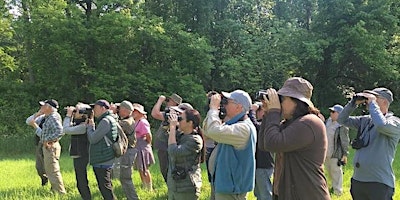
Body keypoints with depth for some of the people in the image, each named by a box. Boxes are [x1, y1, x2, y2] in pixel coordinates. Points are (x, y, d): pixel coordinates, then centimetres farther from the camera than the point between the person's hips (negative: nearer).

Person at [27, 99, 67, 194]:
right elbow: (43, 134, 23)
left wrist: (47, 140, -23)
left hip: (51, 147, -11)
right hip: (48, 147, 11)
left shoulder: (54, 117, -15)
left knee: (53, 172, -8)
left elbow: (60, 131, -30)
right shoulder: (49, 118, 16)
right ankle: (55, 191, 28)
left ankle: (61, 193, -5)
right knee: (49, 172, 18)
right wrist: (34, 125, 24)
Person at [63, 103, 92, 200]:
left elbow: (66, 130, -25)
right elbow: (68, 127, 20)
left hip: (81, 157, -10)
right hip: (78, 156, 10)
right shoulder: (78, 122, 8)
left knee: (82, 183, -2)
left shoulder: (84, 125, -21)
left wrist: (68, 115, -15)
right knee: (80, 182, 20)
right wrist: (70, 116, 8)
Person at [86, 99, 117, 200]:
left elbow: (93, 139, -17)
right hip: (101, 161, 11)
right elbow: (94, 138, 18)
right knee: (104, 188, 16)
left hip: (103, 161, -11)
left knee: (106, 189, -8)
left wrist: (90, 126, -2)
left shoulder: (106, 121, -15)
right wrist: (91, 125, 7)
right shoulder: (105, 120, 17)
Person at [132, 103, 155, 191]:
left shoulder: (142, 122, -17)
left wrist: (148, 143, -6)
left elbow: (148, 135, -21)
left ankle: (149, 189, 9)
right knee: (141, 170, 16)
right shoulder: (135, 122, 9)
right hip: (137, 148, 9)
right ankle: (144, 187, 28)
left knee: (144, 170, -1)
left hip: (142, 148, -9)